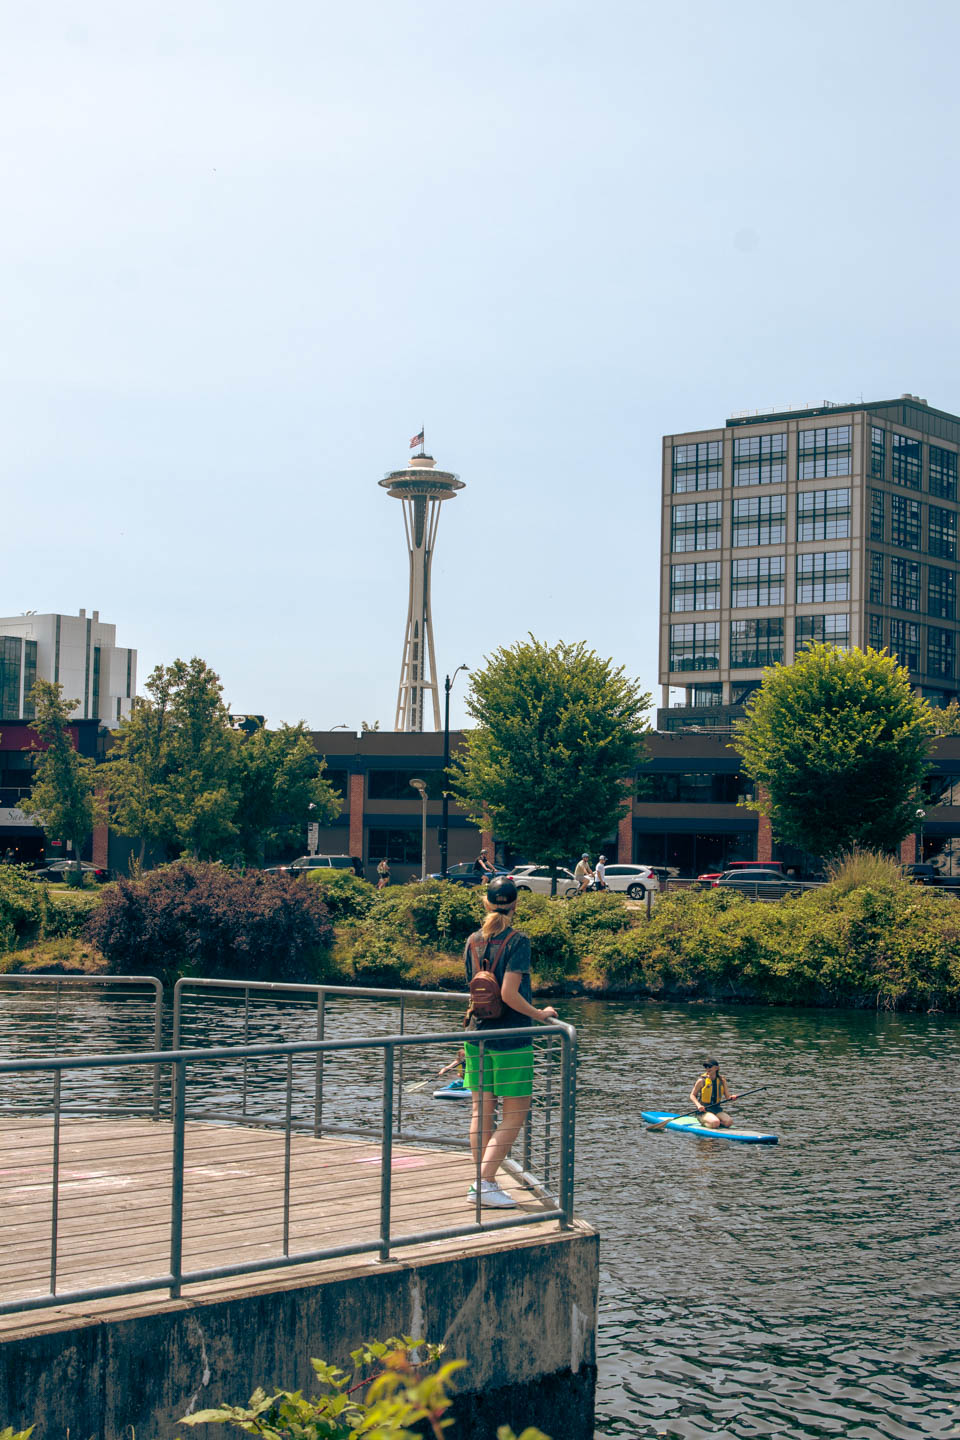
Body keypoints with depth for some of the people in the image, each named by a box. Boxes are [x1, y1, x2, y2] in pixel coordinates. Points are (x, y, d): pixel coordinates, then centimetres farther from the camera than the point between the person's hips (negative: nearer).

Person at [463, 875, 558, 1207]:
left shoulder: (473, 941, 5)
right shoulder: (517, 942, -14)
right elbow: (509, 994, -22)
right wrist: (539, 1013, -7)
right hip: (511, 1040, -6)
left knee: (481, 1111, 11)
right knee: (514, 1115, 2)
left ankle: (481, 1184, 15)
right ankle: (486, 1182, -6)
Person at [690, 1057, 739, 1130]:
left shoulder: (721, 1080, 6)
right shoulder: (702, 1081, -4)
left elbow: (727, 1096, 8)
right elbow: (692, 1095, 2)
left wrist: (731, 1097, -16)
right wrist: (698, 1105, -15)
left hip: (717, 1109, 4)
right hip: (704, 1110, -4)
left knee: (729, 1122, -23)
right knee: (715, 1123, -32)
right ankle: (704, 1122, -1)